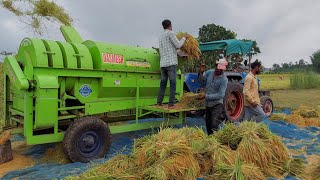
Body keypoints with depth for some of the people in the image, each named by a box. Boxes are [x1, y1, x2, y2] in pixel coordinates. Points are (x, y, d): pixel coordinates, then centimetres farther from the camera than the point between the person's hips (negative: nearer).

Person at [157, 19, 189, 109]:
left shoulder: (161, 36, 21)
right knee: (172, 84, -6)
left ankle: (159, 103, 9)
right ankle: (171, 104, -8)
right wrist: (184, 38, 10)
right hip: (171, 63, -7)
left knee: (163, 84, 9)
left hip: (163, 63, 7)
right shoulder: (170, 33, -2)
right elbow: (178, 45, -4)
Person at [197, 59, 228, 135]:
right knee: (208, 124, 19)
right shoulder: (209, 72, 0)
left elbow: (220, 95, -21)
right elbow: (201, 81, 6)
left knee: (214, 126, -12)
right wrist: (201, 72, -13)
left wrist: (205, 96, -22)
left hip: (216, 105, -6)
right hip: (208, 104, 6)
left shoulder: (224, 79, -17)